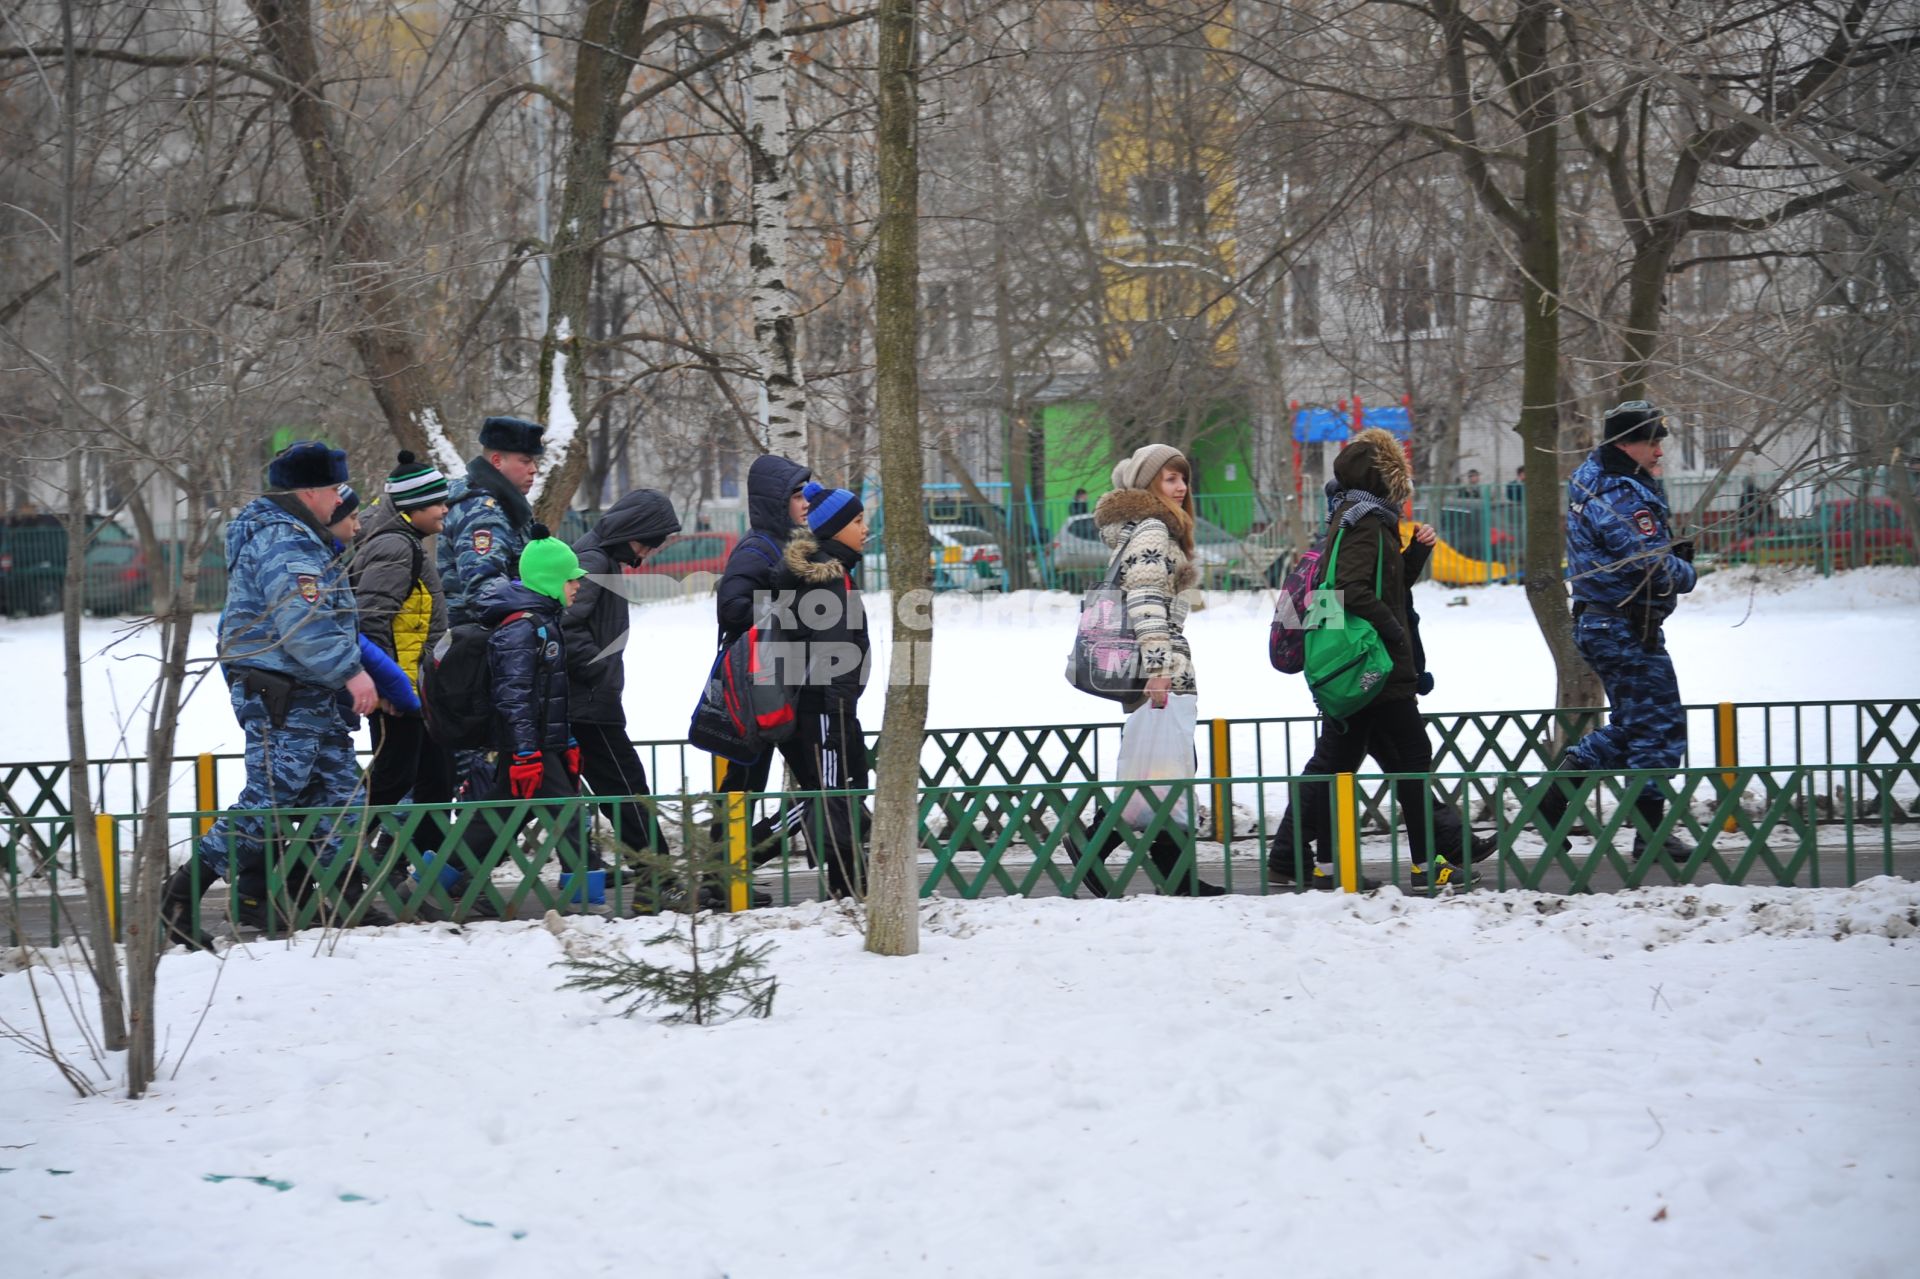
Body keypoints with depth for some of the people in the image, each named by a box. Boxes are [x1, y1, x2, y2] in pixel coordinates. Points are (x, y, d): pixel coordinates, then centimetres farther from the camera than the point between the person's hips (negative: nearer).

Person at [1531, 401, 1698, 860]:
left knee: (1630, 726, 19)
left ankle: (1557, 788, 12)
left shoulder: (1591, 479, 11)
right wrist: (1687, 574, -4)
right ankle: (1650, 834, 4)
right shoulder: (1621, 498, -20)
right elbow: (1655, 567, -25)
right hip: (1628, 629, -10)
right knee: (1659, 728, -1)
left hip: (1597, 626, 10)